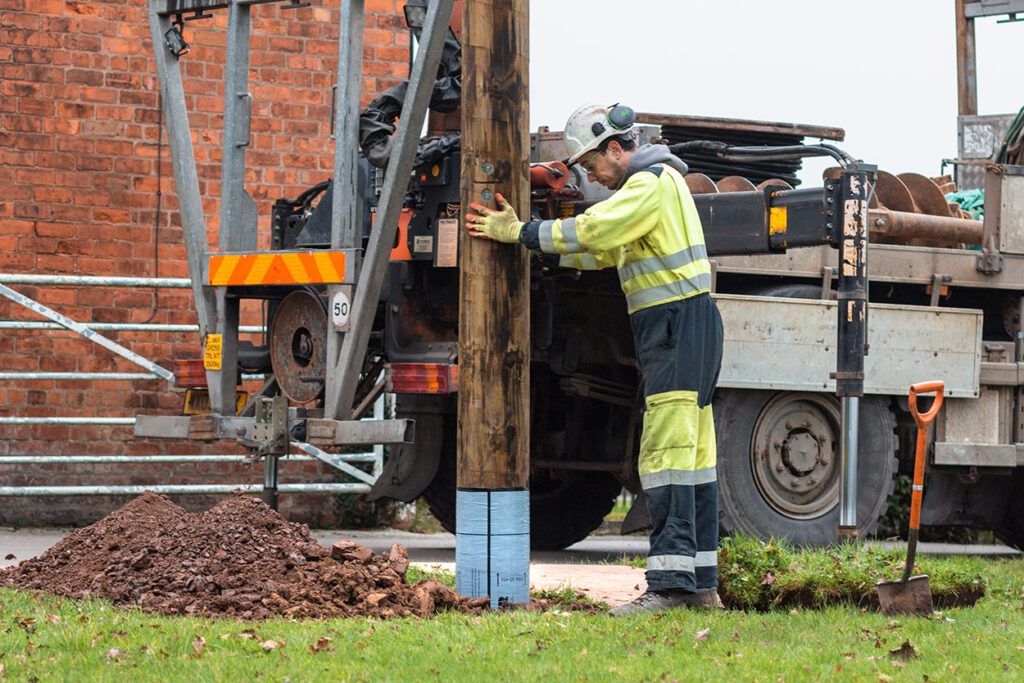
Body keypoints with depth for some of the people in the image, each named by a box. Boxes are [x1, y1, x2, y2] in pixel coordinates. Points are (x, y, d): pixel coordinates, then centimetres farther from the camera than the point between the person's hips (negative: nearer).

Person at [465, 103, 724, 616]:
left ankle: (670, 582, -20)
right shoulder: (650, 183, 21)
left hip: (680, 326, -11)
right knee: (692, 456, 9)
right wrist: (521, 235, 14)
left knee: (666, 455, -15)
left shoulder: (651, 183, -12)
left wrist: (520, 232, -13)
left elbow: (591, 232, -21)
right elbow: (602, 252, 22)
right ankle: (702, 584, 11)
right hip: (669, 331, 11)